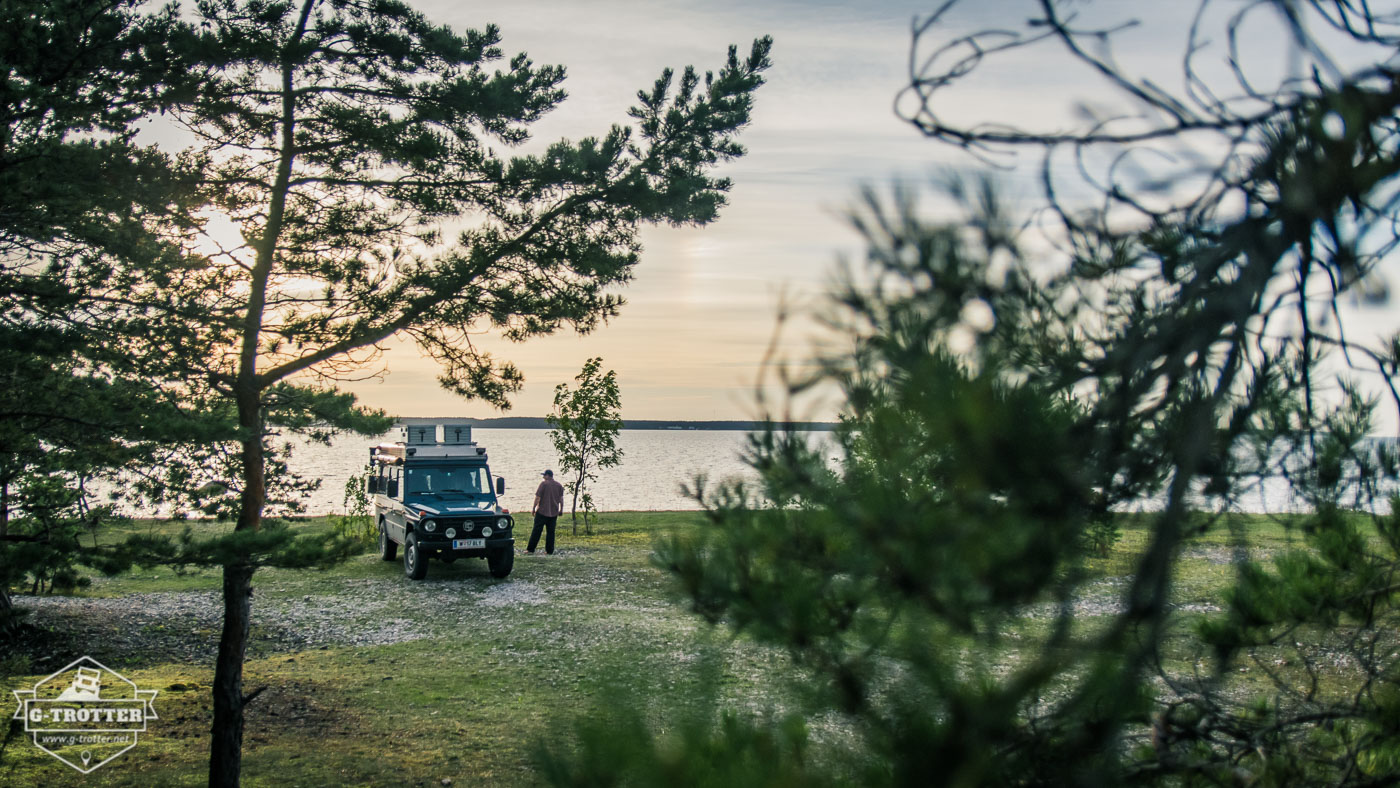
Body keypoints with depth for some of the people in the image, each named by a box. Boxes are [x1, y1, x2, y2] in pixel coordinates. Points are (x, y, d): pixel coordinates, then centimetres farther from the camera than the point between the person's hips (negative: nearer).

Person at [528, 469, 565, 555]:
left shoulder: (544, 484, -9)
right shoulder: (559, 485, 6)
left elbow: (537, 497, -10)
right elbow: (561, 499, 7)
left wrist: (534, 508, -2)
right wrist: (561, 510, 14)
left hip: (542, 511, -4)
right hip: (554, 512, 4)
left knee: (536, 530, 0)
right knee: (550, 532, 9)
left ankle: (530, 549, 0)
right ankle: (549, 550, 7)